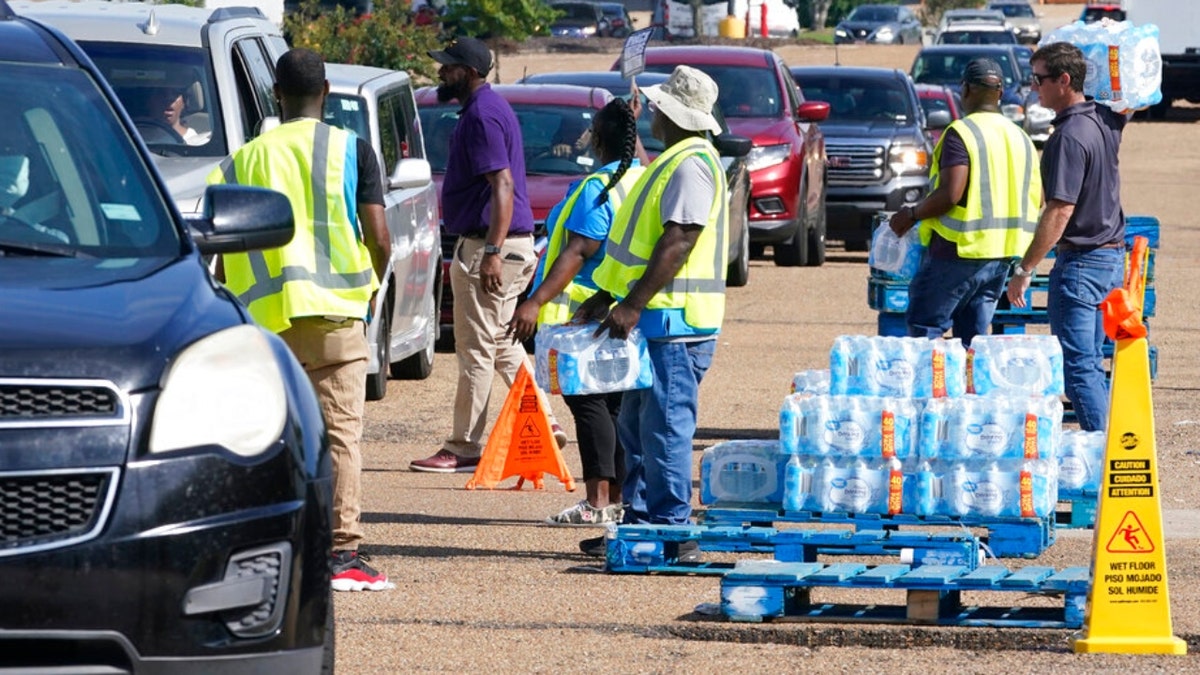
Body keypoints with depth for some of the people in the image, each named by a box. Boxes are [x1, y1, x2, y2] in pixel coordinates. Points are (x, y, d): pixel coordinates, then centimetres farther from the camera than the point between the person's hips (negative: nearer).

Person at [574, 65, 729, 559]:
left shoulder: (691, 165, -14)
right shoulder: (674, 161, 19)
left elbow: (677, 243, -22)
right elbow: (641, 242, 25)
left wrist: (632, 305, -23)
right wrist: (605, 297, 23)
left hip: (675, 321, -11)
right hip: (658, 320, 11)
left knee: (664, 426, -9)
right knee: (637, 427, 13)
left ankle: (672, 532, -7)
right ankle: (640, 522, 18)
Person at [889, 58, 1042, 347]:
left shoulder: (961, 133, -12)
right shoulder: (1019, 137, 12)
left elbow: (950, 193, -21)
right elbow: (1037, 198, 14)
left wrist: (912, 215, -7)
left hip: (961, 250, -7)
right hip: (1002, 255, 7)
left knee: (923, 329, 0)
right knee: (975, 336, 13)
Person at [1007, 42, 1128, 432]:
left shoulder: (1069, 137, -19)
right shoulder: (1105, 121, 6)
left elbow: (1060, 213, -23)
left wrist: (1024, 270, -19)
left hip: (1080, 261, -9)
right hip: (1113, 257, 9)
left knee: (1077, 366, -8)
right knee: (1092, 363, 14)